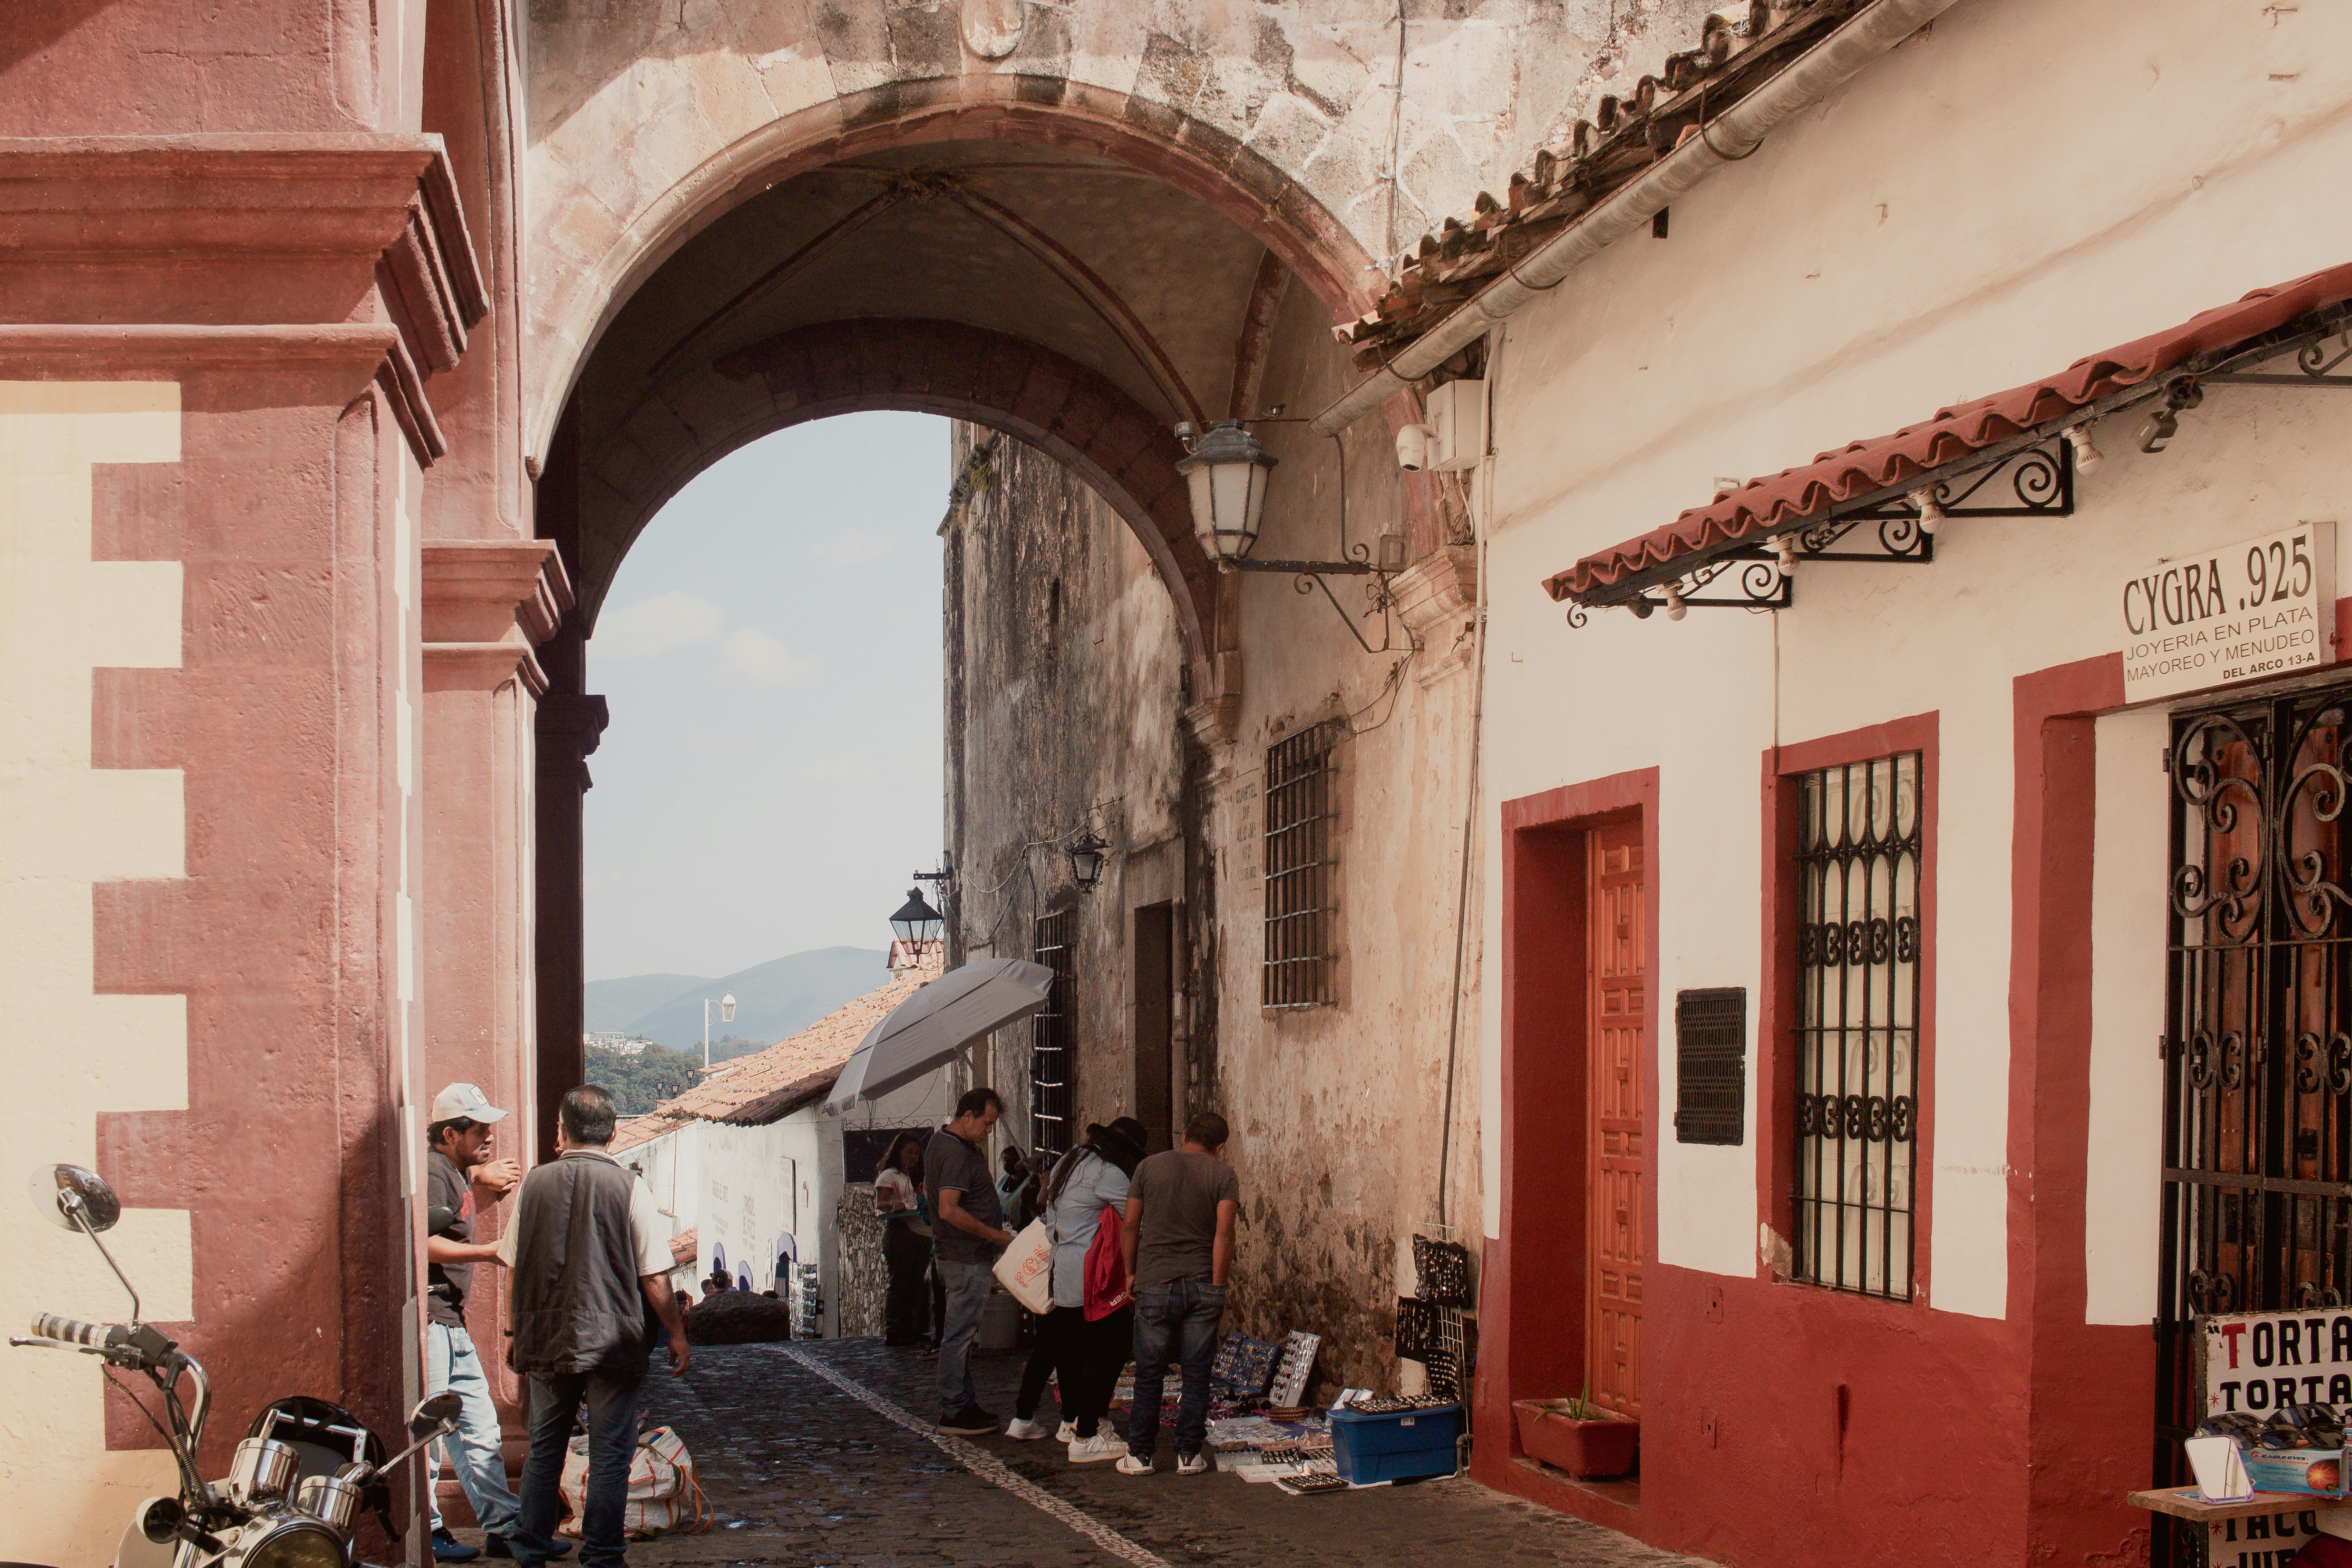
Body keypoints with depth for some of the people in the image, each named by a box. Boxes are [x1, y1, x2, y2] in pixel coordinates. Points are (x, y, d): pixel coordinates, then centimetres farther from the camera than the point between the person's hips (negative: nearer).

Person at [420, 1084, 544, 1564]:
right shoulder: (432, 1172, -13)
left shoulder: (456, 1173, 16)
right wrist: (490, 1252, -18)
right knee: (428, 1430, -3)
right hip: (428, 1320, -10)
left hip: (452, 1322, 10)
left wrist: (484, 1186, 18)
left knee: (479, 1428, 10)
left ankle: (503, 1527, 14)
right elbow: (425, 1244, -23)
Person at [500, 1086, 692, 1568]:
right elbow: (654, 1277, -10)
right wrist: (677, 1336, 2)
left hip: (547, 1343, 3)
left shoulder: (536, 1184, 0)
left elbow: (517, 1268, 8)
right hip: (612, 1344, -3)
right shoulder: (629, 1187, -9)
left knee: (544, 1451, 14)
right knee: (609, 1456, 4)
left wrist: (518, 1334, 21)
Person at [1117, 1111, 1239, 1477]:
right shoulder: (1224, 1175, 1)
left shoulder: (1149, 1167, 4)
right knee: (1197, 1374, 7)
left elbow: (1130, 1226, 5)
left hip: (1155, 1282, 0)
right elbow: (1224, 1233, -8)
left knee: (1149, 1374, 6)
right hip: (1202, 1283, 0)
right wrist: (1216, 1286, -5)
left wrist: (1130, 1273, 16)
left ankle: (1140, 1454, 8)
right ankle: (1189, 1454, 9)